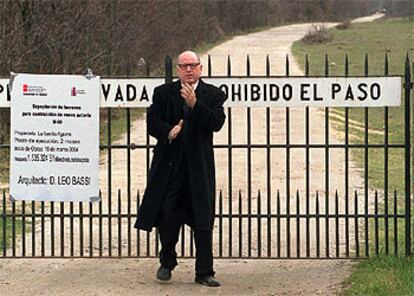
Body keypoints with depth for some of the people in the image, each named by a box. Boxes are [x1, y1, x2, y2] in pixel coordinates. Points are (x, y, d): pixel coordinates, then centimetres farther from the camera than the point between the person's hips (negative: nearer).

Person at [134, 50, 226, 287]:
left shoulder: (213, 95, 4)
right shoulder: (164, 93, 6)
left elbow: (217, 123, -10)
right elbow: (152, 121, -1)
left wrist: (194, 103, -20)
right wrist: (168, 132, -20)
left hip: (199, 165, 0)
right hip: (170, 163, 0)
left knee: (203, 220, 0)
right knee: (167, 215, 2)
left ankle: (204, 272, 6)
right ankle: (167, 262, 24)